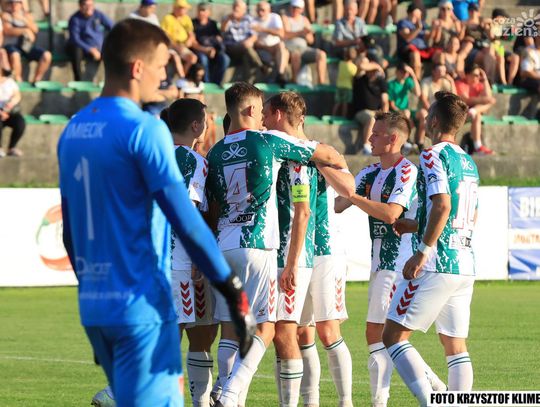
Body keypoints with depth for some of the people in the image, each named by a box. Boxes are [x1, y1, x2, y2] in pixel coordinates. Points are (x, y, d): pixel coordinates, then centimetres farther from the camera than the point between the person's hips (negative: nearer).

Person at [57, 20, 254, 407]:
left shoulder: (73, 130, 10)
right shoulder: (144, 129, -13)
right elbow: (186, 221, -17)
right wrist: (233, 290, -12)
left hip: (93, 304, 8)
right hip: (141, 304, -8)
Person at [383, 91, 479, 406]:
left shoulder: (433, 156, -8)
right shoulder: (469, 162, 18)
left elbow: (442, 205, -21)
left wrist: (423, 251, -20)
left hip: (436, 266, -8)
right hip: (465, 266, 8)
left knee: (394, 336, -4)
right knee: (456, 347, 9)